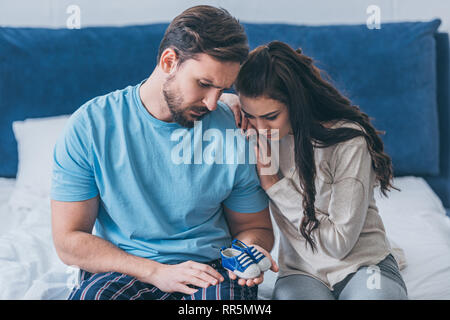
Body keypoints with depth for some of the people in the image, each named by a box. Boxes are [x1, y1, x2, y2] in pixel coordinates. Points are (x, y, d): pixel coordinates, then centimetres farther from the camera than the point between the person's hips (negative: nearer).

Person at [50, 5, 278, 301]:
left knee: (227, 292, -34)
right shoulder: (90, 126, -6)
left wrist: (249, 250, -12)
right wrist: (157, 272, -18)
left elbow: (254, 226, 13)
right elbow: (69, 240, -6)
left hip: (210, 268, 1)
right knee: (91, 295, -34)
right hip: (119, 272, 0)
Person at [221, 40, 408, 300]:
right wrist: (227, 101, -11)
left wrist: (273, 182, -17)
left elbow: (338, 242, -16)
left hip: (362, 262, -3)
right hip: (301, 271, 3)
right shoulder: (260, 132, -3)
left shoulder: (349, 140, -17)